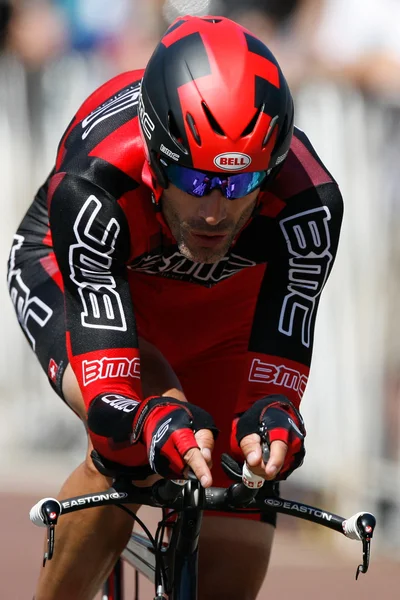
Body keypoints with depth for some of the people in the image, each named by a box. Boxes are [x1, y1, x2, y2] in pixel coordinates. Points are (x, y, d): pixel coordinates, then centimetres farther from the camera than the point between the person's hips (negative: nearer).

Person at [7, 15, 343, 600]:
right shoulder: (91, 185, -41)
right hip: (78, 274, -2)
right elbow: (107, 398, -46)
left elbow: (276, 378, -38)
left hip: (224, 300, 2)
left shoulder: (308, 204, -37)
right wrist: (161, 425, -68)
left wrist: (271, 421, -62)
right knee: (130, 441, -35)